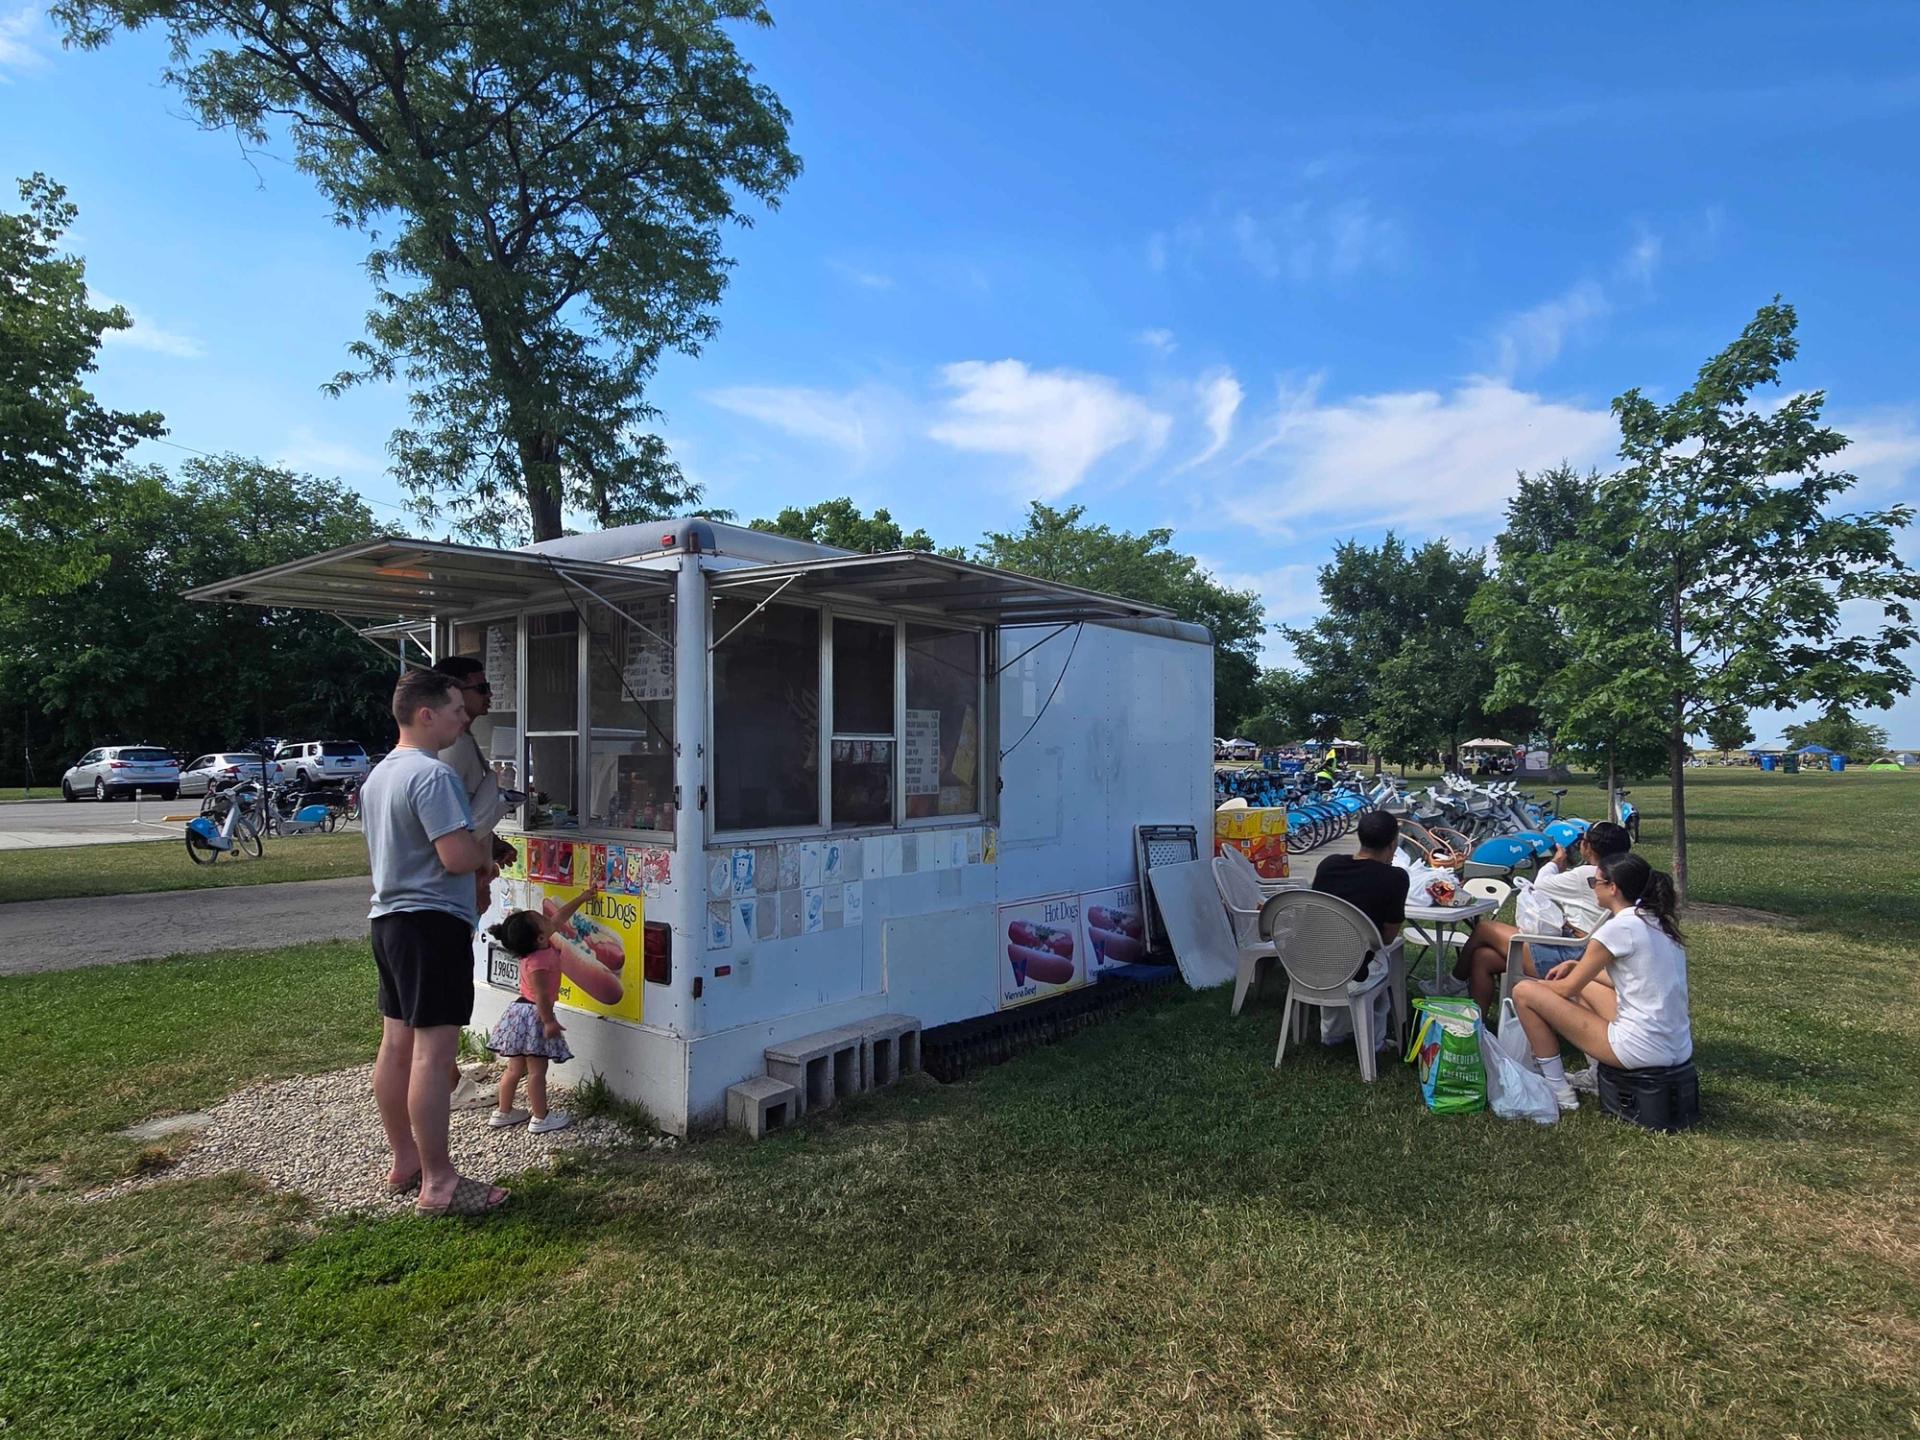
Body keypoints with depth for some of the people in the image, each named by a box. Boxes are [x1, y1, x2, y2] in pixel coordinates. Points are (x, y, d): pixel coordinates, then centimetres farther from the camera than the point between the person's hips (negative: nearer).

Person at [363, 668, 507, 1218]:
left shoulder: (378, 774, 14)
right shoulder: (433, 775, -18)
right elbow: (459, 857, -25)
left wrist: (473, 849, 19)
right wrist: (486, 848, -3)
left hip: (388, 918, 10)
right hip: (432, 922, -10)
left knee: (396, 1045, 14)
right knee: (434, 1051, -6)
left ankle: (404, 1162, 25)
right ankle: (437, 1183, -1)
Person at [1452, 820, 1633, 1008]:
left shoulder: (1587, 874, -15)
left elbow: (1541, 885, 1)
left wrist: (1556, 861, 17)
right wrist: (1565, 868, 15)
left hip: (1565, 956, -9)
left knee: (1484, 928, 2)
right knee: (1483, 957, 6)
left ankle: (1456, 977, 22)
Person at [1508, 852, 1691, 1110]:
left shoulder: (1618, 928, -16)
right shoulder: (1658, 921, 8)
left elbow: (1567, 989, -7)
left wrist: (1536, 984, 12)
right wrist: (1577, 966, 19)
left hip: (1643, 1050, -9)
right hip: (1678, 1047, 9)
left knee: (1524, 992, -5)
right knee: (1583, 983, 28)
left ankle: (1558, 1091, 5)